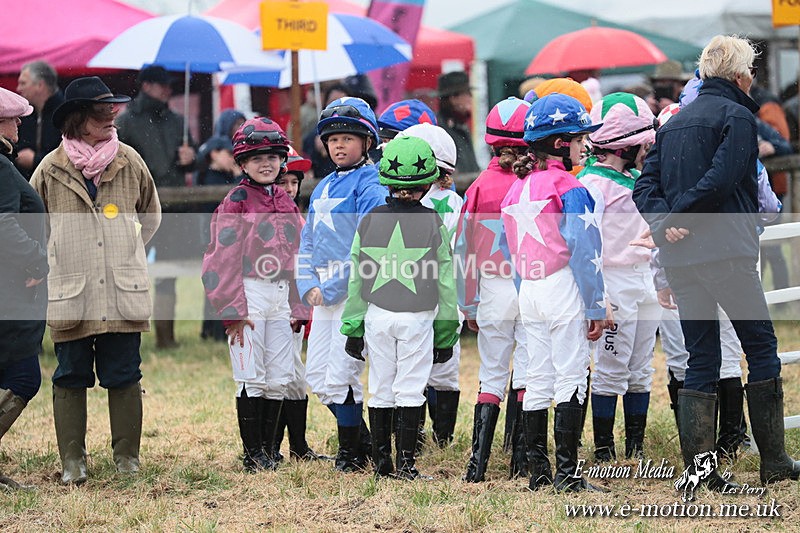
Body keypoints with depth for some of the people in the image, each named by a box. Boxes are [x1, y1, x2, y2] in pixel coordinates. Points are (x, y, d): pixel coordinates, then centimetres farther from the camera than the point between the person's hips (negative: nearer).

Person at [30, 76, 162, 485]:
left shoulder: (129, 162, 4)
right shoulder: (52, 168, 0)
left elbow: (150, 217, 20)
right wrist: (57, 256, 11)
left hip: (123, 293, 1)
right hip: (70, 294, -1)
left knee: (124, 377, 4)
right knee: (71, 378, 4)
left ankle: (127, 457, 13)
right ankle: (72, 460, 10)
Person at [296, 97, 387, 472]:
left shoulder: (370, 185, -7)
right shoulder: (323, 188, 18)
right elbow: (307, 242, 18)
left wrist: (336, 286, -18)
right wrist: (308, 285, 2)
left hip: (354, 289, -8)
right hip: (324, 291, 8)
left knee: (340, 376, -8)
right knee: (317, 376, 9)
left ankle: (351, 451, 8)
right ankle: (363, 438, 23)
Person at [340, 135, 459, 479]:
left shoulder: (370, 221, -1)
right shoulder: (433, 224, -6)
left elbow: (356, 279, 2)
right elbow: (445, 282, -2)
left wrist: (353, 328, 9)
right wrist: (446, 333, 6)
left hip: (377, 315, 2)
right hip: (417, 318, -2)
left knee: (380, 390, 10)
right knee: (410, 390, 2)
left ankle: (381, 461, 14)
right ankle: (406, 463, -1)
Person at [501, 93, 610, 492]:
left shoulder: (517, 189, 10)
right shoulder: (568, 188, -12)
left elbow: (509, 247, 17)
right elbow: (583, 251, -15)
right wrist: (596, 307, -11)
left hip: (528, 292, 7)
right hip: (563, 290, -7)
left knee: (537, 381, 11)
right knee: (571, 378, -4)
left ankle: (537, 472, 12)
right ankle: (566, 473, -7)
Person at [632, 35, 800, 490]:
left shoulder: (674, 122, 18)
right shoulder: (738, 116, -5)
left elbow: (646, 185, 8)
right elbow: (720, 181, -17)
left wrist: (664, 221, -7)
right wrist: (674, 217, -8)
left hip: (678, 259, 7)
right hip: (725, 251, -6)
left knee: (701, 360, 8)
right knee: (762, 348, 5)